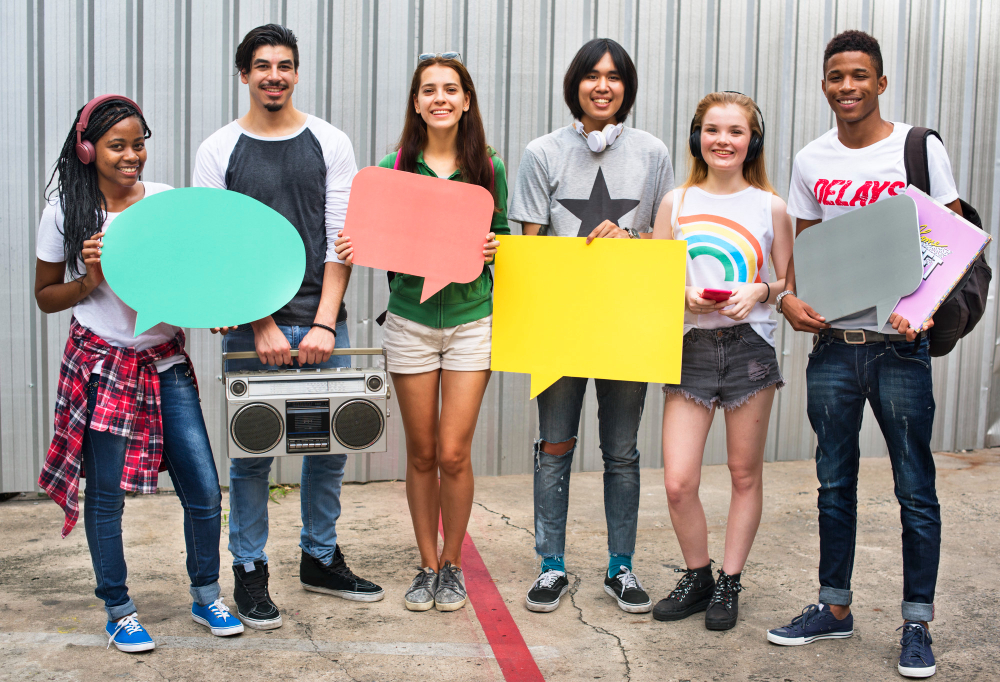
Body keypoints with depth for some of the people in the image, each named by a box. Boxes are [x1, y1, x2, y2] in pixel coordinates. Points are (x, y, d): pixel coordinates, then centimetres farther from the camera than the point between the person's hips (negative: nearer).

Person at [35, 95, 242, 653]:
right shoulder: (67, 212, -3)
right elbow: (46, 296, 5)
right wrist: (90, 280, -14)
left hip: (167, 362, 2)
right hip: (102, 365, -2)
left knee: (204, 490, 1)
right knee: (106, 494, 7)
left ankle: (206, 596, 24)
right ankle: (119, 610, 26)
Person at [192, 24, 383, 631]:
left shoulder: (331, 143, 6)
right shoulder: (218, 151, 3)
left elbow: (342, 239, 0)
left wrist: (324, 323, -9)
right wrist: (262, 327, -11)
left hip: (323, 324, 2)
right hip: (251, 327, -2)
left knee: (329, 446, 9)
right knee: (252, 453, 3)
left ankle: (321, 558, 26)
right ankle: (250, 571, 17)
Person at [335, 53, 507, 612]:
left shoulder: (488, 168, 2)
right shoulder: (395, 166, 2)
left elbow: (502, 240, 10)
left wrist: (494, 250, -12)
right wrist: (356, 249, -13)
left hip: (471, 320, -1)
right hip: (410, 320, 1)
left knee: (453, 454, -3)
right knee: (421, 453, 8)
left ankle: (453, 565, 18)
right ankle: (428, 566, 23)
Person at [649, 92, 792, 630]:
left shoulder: (770, 206, 4)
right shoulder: (676, 202, 7)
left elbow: (789, 282, 9)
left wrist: (760, 291, -12)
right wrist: (685, 295, -11)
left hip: (749, 345, -1)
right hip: (690, 346, 1)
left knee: (745, 474, 8)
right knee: (678, 482, -4)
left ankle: (729, 584, 24)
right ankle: (696, 578, 19)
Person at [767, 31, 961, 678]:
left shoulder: (920, 149, -3)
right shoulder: (811, 161, 8)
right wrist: (788, 296, -5)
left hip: (899, 344, -3)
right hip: (832, 342, 4)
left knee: (915, 489, 2)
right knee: (835, 483, 13)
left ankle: (918, 624, 14)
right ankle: (835, 607, 26)